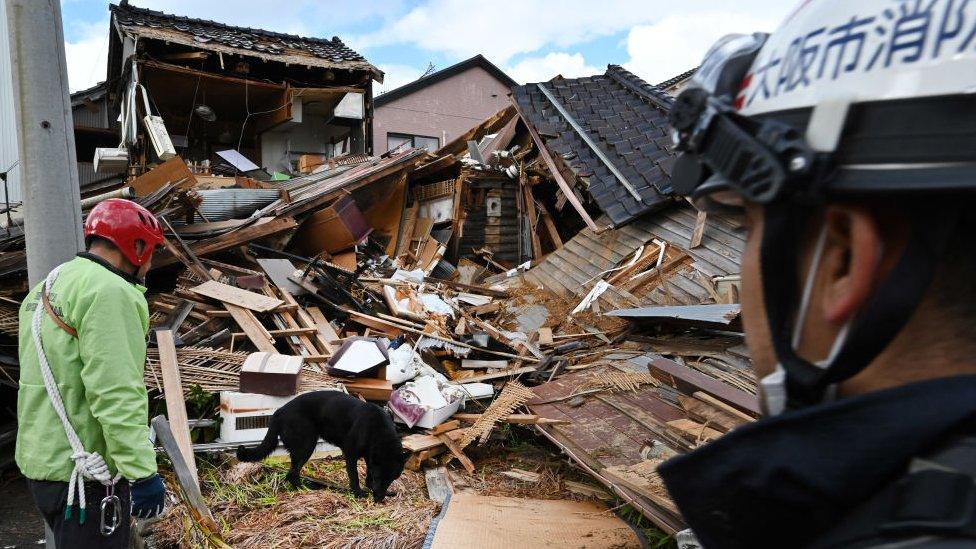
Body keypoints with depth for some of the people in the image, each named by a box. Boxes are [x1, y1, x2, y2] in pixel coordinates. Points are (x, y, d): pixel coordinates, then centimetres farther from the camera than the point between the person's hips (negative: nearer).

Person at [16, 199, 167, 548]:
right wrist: (142, 472, -23)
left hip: (43, 462, 10)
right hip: (85, 474, -10)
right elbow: (117, 394, -25)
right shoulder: (109, 290, -17)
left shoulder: (47, 288, 14)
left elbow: (61, 378, 17)